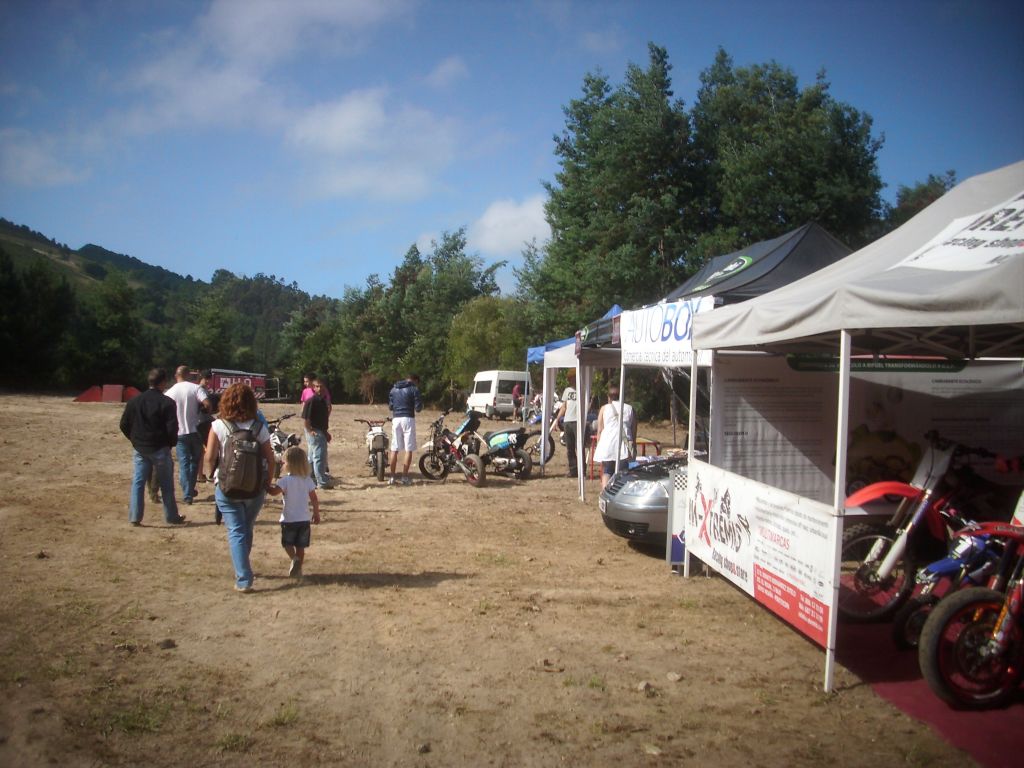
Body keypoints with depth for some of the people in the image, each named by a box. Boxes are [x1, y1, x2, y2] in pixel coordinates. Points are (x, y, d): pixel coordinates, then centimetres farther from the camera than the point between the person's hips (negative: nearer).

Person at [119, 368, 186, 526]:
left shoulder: (135, 400, 2)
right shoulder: (167, 402, -13)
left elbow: (124, 425, 5)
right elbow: (172, 428, -16)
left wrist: (135, 440, 17)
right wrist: (171, 443, 2)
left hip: (139, 449, 4)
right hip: (160, 449, -4)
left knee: (138, 482, 9)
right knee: (166, 484, 7)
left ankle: (135, 517, 6)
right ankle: (172, 517, 16)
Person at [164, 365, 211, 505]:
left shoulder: (169, 393, -4)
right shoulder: (196, 388, -7)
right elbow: (207, 404, -19)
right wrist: (199, 408, 2)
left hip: (179, 432, 0)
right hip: (195, 430, 0)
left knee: (184, 464, 5)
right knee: (195, 460, 19)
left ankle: (187, 495, 2)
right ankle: (190, 489, 27)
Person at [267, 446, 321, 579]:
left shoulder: (285, 480, -13)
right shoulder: (308, 480, 0)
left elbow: (274, 492, -23)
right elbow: (314, 499, 1)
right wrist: (316, 513, 12)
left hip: (289, 519, -3)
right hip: (304, 519, 3)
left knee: (287, 543, 12)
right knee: (300, 546, 12)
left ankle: (294, 558, -14)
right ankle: (298, 569, 13)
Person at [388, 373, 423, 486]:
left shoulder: (393, 389, 14)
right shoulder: (414, 389, -1)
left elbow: (390, 406, 16)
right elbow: (418, 407, -5)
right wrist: (419, 407, 17)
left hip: (396, 419, 5)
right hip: (408, 419, -5)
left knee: (394, 449, 7)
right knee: (409, 449, -1)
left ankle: (392, 477, 6)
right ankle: (405, 477, -4)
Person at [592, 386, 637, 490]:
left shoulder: (604, 408, 7)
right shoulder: (629, 408, 11)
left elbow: (599, 430, 4)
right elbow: (634, 430, 10)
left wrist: (598, 445, 12)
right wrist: (633, 445, 18)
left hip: (607, 444, -1)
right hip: (624, 444, 1)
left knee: (606, 471, 6)